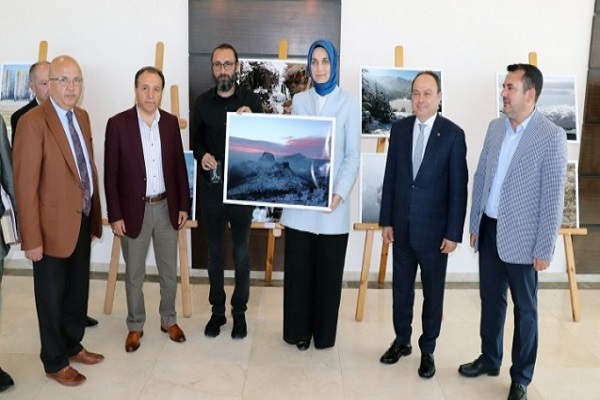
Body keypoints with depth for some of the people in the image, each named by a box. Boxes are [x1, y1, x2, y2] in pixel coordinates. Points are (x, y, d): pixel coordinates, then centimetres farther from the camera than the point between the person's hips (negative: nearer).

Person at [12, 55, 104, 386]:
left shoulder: (82, 116, 6)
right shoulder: (33, 122, -18)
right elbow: (25, 185, -19)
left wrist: (94, 215, 11)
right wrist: (31, 238, -19)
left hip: (83, 219, 7)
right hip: (54, 224, -7)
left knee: (78, 290, 21)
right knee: (52, 296, 11)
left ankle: (73, 346, 41)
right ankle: (55, 362, 29)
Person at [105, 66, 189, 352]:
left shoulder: (171, 122, 2)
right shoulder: (118, 124, -8)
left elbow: (179, 166, 7)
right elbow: (111, 174, -7)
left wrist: (184, 205, 4)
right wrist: (115, 215, -9)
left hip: (166, 208, 3)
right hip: (134, 210, -3)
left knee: (169, 272, 13)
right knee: (134, 275, 11)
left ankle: (169, 320, 33)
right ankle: (135, 326, 29)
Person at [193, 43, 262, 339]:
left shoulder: (251, 101, -3)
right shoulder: (202, 102, 4)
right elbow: (196, 140, 11)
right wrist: (202, 156, -10)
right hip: (211, 187, 2)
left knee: (241, 254, 8)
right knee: (215, 253, 12)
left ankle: (239, 312, 22)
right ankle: (217, 310, 26)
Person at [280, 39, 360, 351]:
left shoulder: (349, 103, 1)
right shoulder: (299, 101, 9)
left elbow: (352, 155, -2)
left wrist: (340, 193, -14)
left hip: (332, 202, -2)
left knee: (328, 270, 7)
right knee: (298, 268, 7)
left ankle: (323, 333, 24)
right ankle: (298, 331, 23)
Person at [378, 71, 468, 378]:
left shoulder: (453, 134, -8)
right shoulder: (399, 128, 2)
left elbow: (459, 187, -8)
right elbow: (390, 177, 5)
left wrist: (453, 233, -10)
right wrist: (386, 220, 3)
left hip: (434, 229, -3)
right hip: (402, 227, 3)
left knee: (433, 292, 10)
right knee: (401, 288, 15)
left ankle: (427, 350, 27)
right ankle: (401, 341, 33)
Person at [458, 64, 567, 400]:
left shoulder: (551, 136, -13)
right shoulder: (495, 127, 5)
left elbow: (553, 196, -14)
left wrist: (544, 249, -13)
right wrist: (475, 224, 11)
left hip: (520, 236, -5)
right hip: (489, 230, 6)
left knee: (525, 308, 9)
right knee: (491, 299, 18)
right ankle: (489, 359, 36)